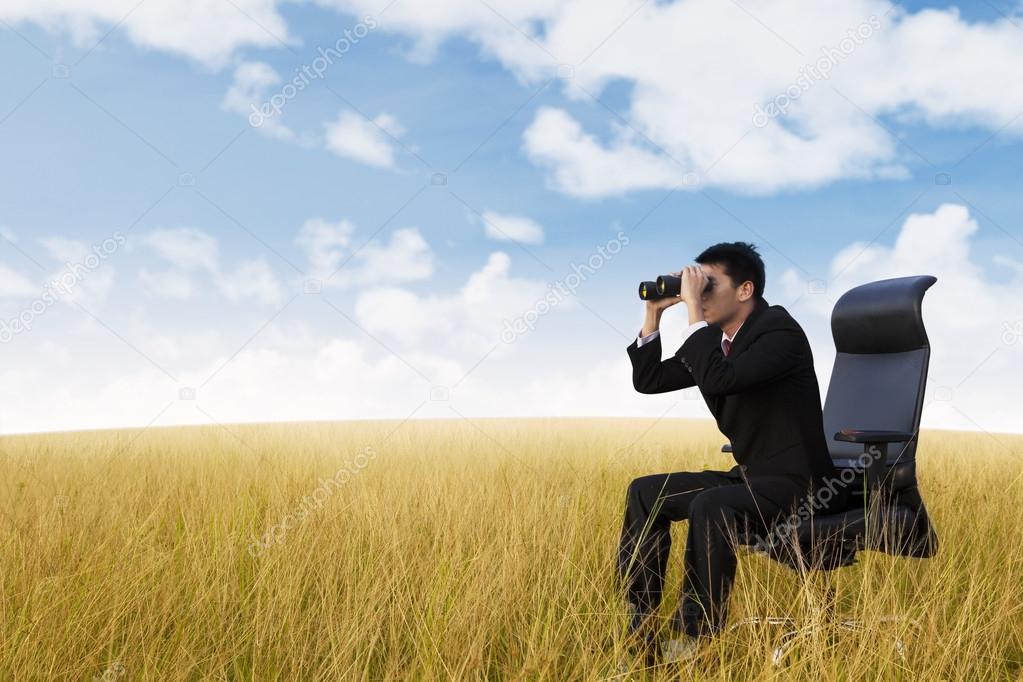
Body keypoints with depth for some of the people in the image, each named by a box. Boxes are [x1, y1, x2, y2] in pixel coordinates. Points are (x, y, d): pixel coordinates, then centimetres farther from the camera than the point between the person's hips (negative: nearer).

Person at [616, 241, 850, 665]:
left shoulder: (779, 331, -18)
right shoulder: (714, 338, 7)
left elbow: (717, 380, -34)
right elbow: (647, 381, 10)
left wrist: (693, 309, -28)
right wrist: (654, 313, 1)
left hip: (798, 483, -9)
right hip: (750, 476, 9)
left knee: (709, 506, -34)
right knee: (645, 492, 2)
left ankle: (694, 639, -20)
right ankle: (637, 622, 4)